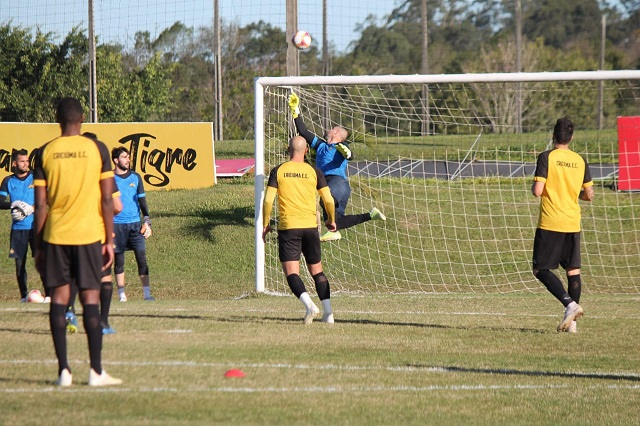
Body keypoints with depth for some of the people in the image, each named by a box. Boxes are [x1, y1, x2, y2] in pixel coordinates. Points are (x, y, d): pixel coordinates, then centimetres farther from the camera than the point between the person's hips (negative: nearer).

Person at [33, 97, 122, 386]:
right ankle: (96, 371, -3)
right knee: (90, 298, 0)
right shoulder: (97, 149, -1)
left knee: (59, 298, 4)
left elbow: (40, 205, 0)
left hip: (55, 235, 1)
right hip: (89, 234, -1)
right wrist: (109, 240, 3)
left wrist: (38, 246, 7)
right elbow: (107, 200, -3)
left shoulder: (46, 153, 1)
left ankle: (63, 370, -1)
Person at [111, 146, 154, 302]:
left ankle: (147, 293, -8)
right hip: (116, 224, -2)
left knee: (142, 257, -7)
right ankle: (121, 294, 5)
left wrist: (147, 222, 4)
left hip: (135, 224, 2)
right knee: (119, 260, 1)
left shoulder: (135, 177, 9)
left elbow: (142, 200, 13)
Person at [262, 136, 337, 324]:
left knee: (291, 273, -3)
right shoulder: (314, 172, 2)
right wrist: (332, 220, 18)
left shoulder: (278, 171, 0)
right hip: (310, 226, 2)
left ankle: (309, 305, -25)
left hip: (288, 227, -2)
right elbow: (329, 200, 1)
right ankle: (328, 312, 8)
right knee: (317, 270, 15)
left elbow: (268, 200, -5)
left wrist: (265, 224, 6)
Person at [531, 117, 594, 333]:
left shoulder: (546, 157, -8)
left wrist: (534, 187, 8)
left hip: (550, 224, -5)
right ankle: (571, 321, 5)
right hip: (573, 224, 5)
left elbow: (537, 190, -15)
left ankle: (570, 304, -18)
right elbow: (589, 195, 10)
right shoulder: (580, 161, 6)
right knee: (573, 270, 8)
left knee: (541, 269, 1)